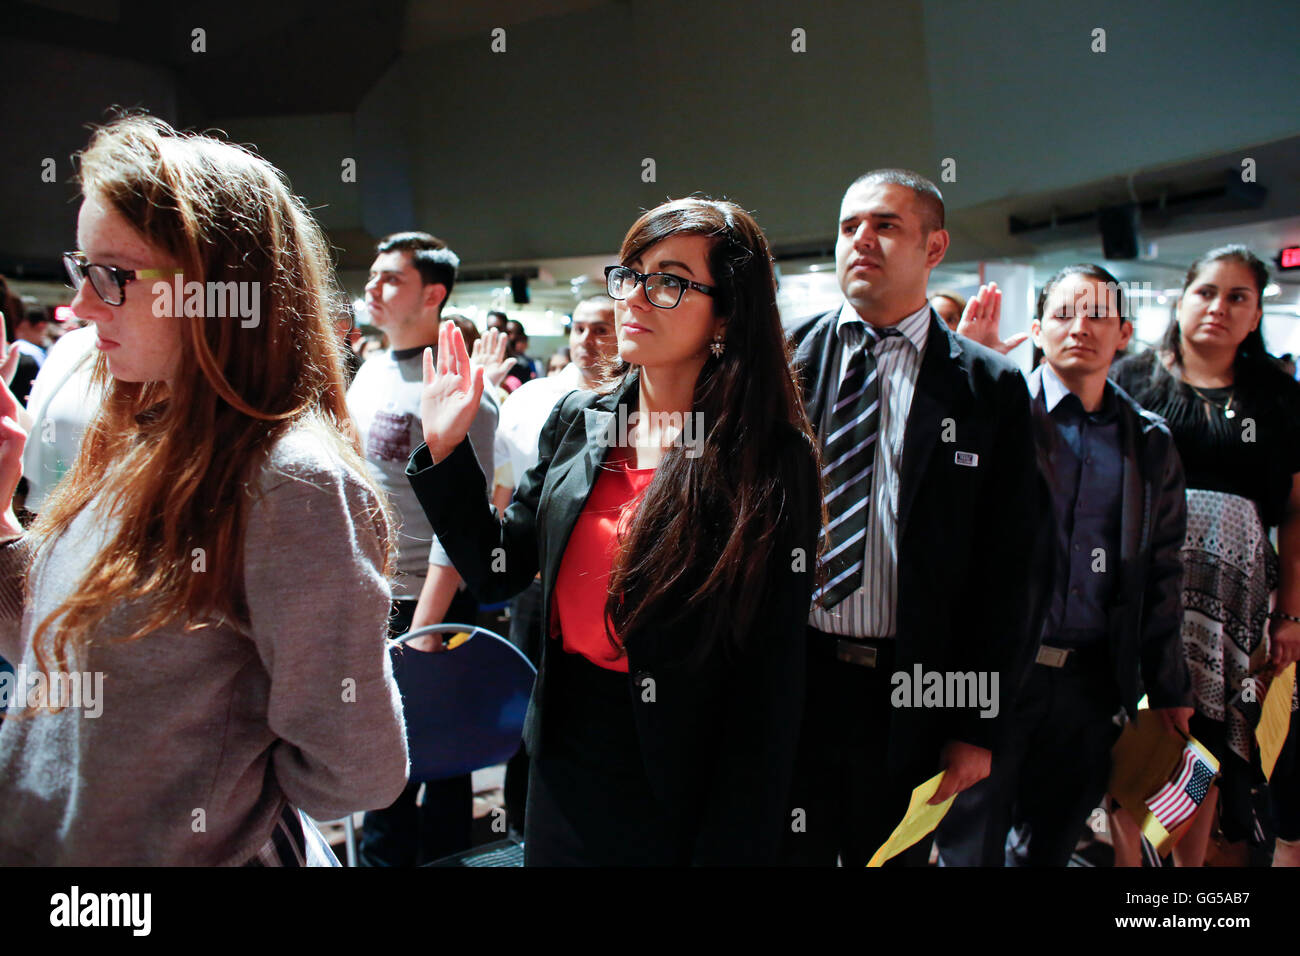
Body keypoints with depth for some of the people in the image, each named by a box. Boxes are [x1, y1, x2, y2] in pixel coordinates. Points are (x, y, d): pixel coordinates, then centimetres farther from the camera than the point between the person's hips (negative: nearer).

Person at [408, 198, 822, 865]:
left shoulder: (775, 462, -16)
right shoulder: (577, 421, -1)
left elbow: (770, 681, -15)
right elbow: (497, 572, 4)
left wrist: (729, 847, -14)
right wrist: (443, 449, -6)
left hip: (678, 791, -5)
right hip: (564, 766, 5)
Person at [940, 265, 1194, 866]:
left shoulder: (1150, 444, 8)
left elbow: (1161, 576, 11)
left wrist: (1168, 690, 12)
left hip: (1093, 679, 4)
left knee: (1051, 844, 18)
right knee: (972, 844, 8)